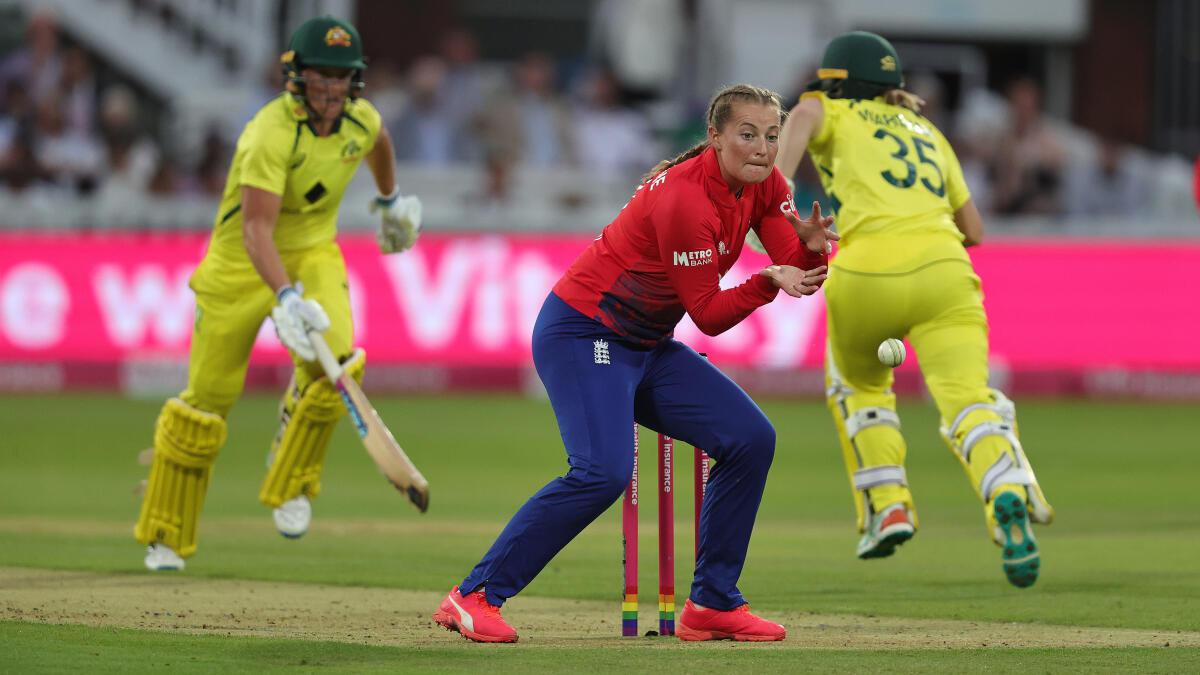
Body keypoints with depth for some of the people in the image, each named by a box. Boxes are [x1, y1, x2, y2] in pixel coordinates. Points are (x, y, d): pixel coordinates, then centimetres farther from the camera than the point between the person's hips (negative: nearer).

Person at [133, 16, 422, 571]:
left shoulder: (361, 119, -9)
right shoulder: (273, 132, -29)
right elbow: (255, 228, -38)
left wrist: (390, 201, 36)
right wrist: (286, 296, -52)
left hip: (313, 254, 4)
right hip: (241, 261, -4)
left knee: (335, 363, -24)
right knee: (208, 396, 1)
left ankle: (291, 484, 1)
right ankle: (166, 537, 18)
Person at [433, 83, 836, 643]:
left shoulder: (762, 185, 0)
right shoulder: (685, 198, -25)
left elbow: (798, 275, -4)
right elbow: (708, 316, -19)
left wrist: (811, 245, -25)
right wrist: (767, 282, -33)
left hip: (647, 346, 9)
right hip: (581, 335, -9)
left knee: (751, 440, -3)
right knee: (604, 471, -27)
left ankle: (712, 604, 6)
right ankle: (475, 596, -21)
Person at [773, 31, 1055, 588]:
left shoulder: (834, 115, 18)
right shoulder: (928, 133, 29)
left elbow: (805, 113, -9)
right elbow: (974, 230, 32)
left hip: (866, 276, -2)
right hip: (944, 270, 2)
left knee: (857, 386, 28)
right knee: (968, 402, -14)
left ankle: (887, 505, 13)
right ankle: (1009, 496, -43)